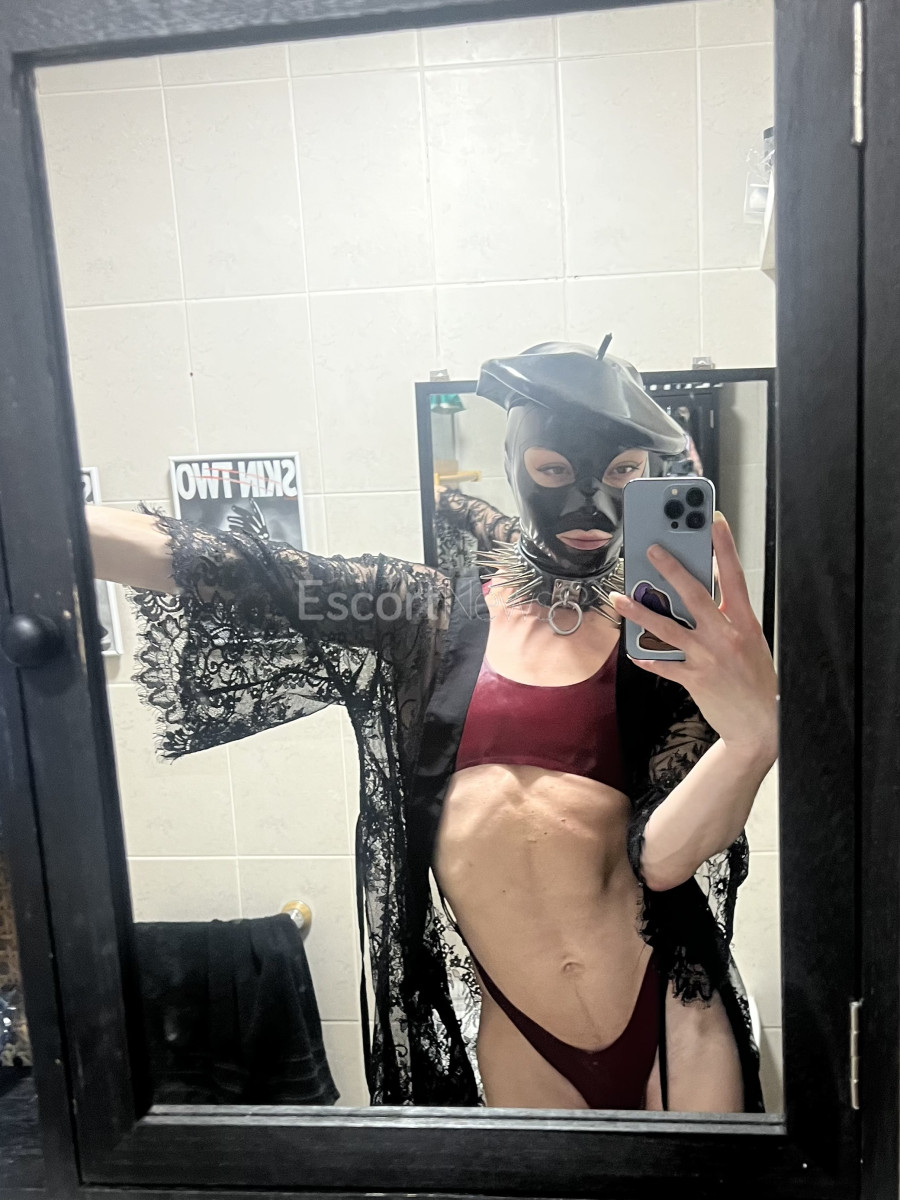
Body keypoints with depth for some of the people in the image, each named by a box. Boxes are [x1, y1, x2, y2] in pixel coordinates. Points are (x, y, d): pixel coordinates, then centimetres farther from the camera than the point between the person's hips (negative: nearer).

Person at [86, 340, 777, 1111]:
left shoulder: (667, 642, -3)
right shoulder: (425, 622, -1)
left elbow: (662, 855, -13)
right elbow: (221, 575, -10)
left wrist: (754, 730, -32)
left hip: (668, 1029, -1)